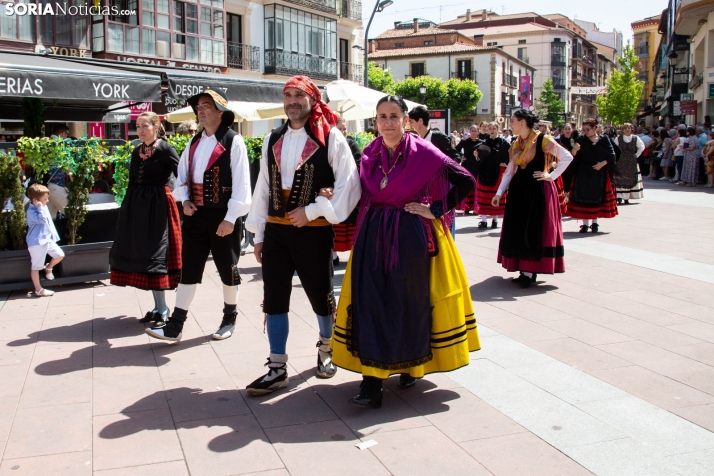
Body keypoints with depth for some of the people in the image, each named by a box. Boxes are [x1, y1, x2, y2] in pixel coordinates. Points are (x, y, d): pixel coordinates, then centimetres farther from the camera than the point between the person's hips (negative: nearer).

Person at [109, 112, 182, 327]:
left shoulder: (166, 150, -7)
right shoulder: (136, 152, 13)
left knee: (156, 254, -6)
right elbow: (132, 182, 16)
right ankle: (158, 306, 18)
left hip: (158, 206, -7)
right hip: (136, 206, 7)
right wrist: (126, 208, 14)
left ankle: (162, 309, 3)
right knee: (140, 253, 8)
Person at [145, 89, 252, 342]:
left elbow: (241, 183, -14)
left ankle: (229, 318, 28)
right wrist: (184, 200, 0)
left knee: (227, 269, 9)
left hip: (222, 216, -6)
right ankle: (175, 325, 10)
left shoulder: (233, 141, -9)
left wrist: (230, 218, -17)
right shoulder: (194, 143, 12)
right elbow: (182, 175, 18)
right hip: (196, 215, 6)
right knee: (188, 269, 6)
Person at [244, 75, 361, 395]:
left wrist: (311, 211, -14)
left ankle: (326, 350, 37)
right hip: (275, 230, 5)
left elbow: (349, 185, -11)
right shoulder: (273, 141, 11)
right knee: (274, 299, 4)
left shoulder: (330, 138, -6)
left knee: (320, 296, 10)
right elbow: (263, 188, 12)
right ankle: (277, 369, 14)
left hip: (314, 231, -4)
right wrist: (258, 234, 10)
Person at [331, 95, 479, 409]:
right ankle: (372, 382, -2)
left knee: (410, 302, 5)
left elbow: (465, 181, -5)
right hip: (374, 237, 4)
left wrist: (434, 210, -9)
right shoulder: (369, 155, 7)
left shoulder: (423, 153, -7)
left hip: (411, 237, -3)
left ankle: (411, 365, 27)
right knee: (370, 302, -4)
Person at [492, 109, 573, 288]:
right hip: (518, 190, 7)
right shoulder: (515, 144, 11)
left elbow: (567, 157, -9)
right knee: (517, 229, 7)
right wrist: (499, 193, 6)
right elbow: (509, 170, 13)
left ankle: (529, 272, 1)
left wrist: (551, 175, -8)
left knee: (534, 229, -4)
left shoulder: (543, 140, -8)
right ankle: (525, 270, 16)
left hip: (537, 190, -7)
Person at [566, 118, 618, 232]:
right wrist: (575, 150, -26)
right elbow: (574, 156, -5)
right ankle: (585, 224, 3)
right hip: (583, 173, 0)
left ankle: (595, 223, 17)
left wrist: (603, 163, -14)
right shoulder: (581, 139, 2)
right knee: (583, 197, -2)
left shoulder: (604, 140, 1)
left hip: (599, 173, 0)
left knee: (597, 197, 6)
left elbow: (611, 155, 1)